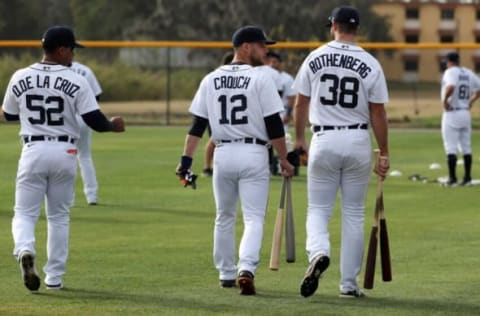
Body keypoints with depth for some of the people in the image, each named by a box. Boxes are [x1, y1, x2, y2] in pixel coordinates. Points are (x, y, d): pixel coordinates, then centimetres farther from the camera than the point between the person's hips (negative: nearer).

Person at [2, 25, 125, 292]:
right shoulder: (76, 82, -7)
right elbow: (95, 121, -9)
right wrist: (113, 125, 12)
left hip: (33, 150, 0)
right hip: (64, 152, 0)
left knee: (25, 212, 5)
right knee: (59, 215, 13)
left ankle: (25, 250, -27)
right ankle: (54, 277, 15)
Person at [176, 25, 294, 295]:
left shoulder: (211, 80, 7)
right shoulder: (260, 78, -7)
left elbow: (198, 126, 5)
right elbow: (274, 125, -9)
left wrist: (186, 160, 5)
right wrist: (284, 159, -2)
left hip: (223, 154, 4)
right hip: (254, 155, -4)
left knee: (225, 217, 18)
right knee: (254, 218, -4)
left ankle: (226, 273, 23)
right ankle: (247, 268, -24)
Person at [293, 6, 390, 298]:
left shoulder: (315, 59, -1)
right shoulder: (370, 65, -4)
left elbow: (301, 104, 5)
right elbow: (378, 114, -4)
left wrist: (299, 138, 19)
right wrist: (384, 155, 3)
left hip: (324, 140, 0)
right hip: (358, 142, 0)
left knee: (319, 208, 8)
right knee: (354, 214, 10)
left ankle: (318, 252, -24)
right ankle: (349, 284, 11)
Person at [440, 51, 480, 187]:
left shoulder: (450, 72, -12)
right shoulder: (468, 73, 10)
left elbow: (451, 87, -31)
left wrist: (445, 100, -19)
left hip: (451, 113, -7)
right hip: (466, 113, 7)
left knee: (451, 147, -3)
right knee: (466, 147, 12)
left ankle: (452, 178, -5)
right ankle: (467, 178, 13)